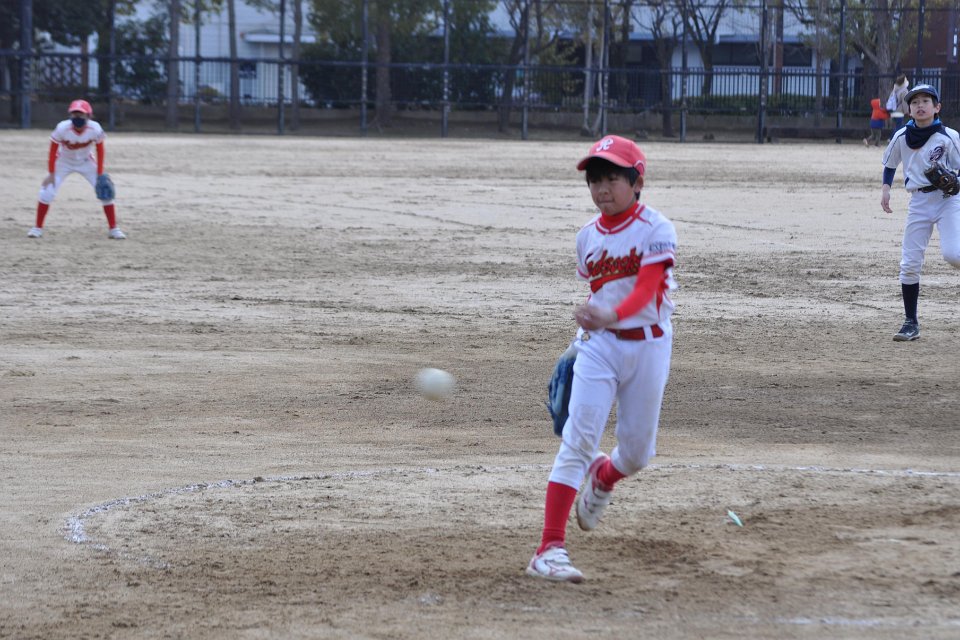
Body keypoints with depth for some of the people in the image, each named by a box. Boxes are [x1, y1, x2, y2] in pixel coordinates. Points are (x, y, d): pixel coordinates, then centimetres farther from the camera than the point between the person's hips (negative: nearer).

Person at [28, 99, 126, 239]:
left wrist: (100, 175, -13)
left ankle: (113, 229, 6)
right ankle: (38, 228, 2)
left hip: (86, 162, 1)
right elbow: (53, 151, -18)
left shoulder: (95, 129, -27)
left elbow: (100, 152, -13)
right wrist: (51, 174, -15)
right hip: (64, 162, -1)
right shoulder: (62, 128, -31)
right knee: (47, 192, -13)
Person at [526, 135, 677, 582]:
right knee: (578, 441, -13)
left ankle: (602, 479, 46)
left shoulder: (656, 230, -10)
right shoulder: (587, 237, 5)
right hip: (598, 345, 2)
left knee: (637, 452, 7)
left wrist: (611, 316, -42)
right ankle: (549, 549, -17)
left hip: (648, 346, -2)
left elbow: (648, 287, -24)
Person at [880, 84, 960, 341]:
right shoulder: (902, 137, 2)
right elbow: (890, 164, 18)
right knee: (909, 264, 0)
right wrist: (885, 189, 4)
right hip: (919, 202, 3)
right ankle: (911, 322, 10)